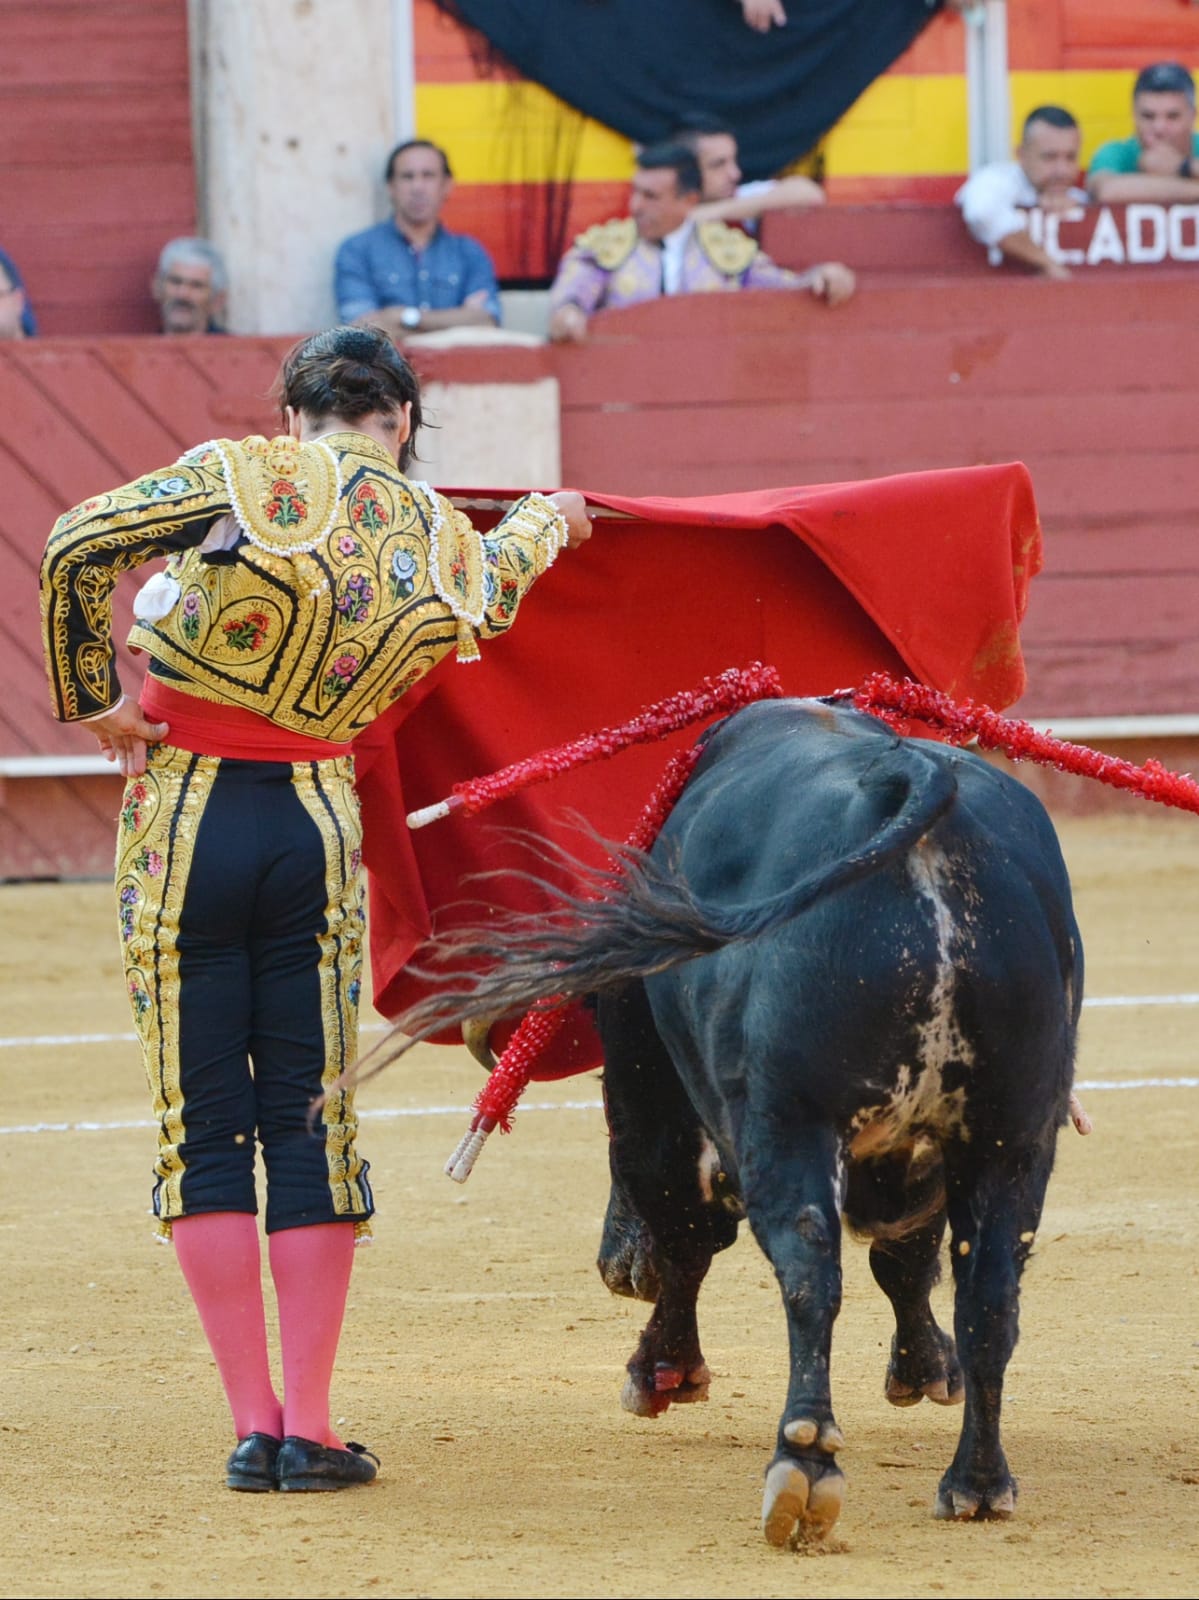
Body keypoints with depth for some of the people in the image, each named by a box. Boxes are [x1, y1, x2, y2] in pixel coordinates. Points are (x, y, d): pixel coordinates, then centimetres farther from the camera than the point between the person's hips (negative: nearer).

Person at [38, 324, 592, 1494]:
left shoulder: (254, 473, -7)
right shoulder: (449, 545, 6)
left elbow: (80, 543, -15)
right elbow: (491, 593, 31)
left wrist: (90, 695, -1)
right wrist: (545, 520, 53)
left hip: (182, 819, -2)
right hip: (316, 825, 2)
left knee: (203, 1130, 3)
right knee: (310, 1123, 8)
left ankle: (252, 1425, 1)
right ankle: (309, 1428, 3)